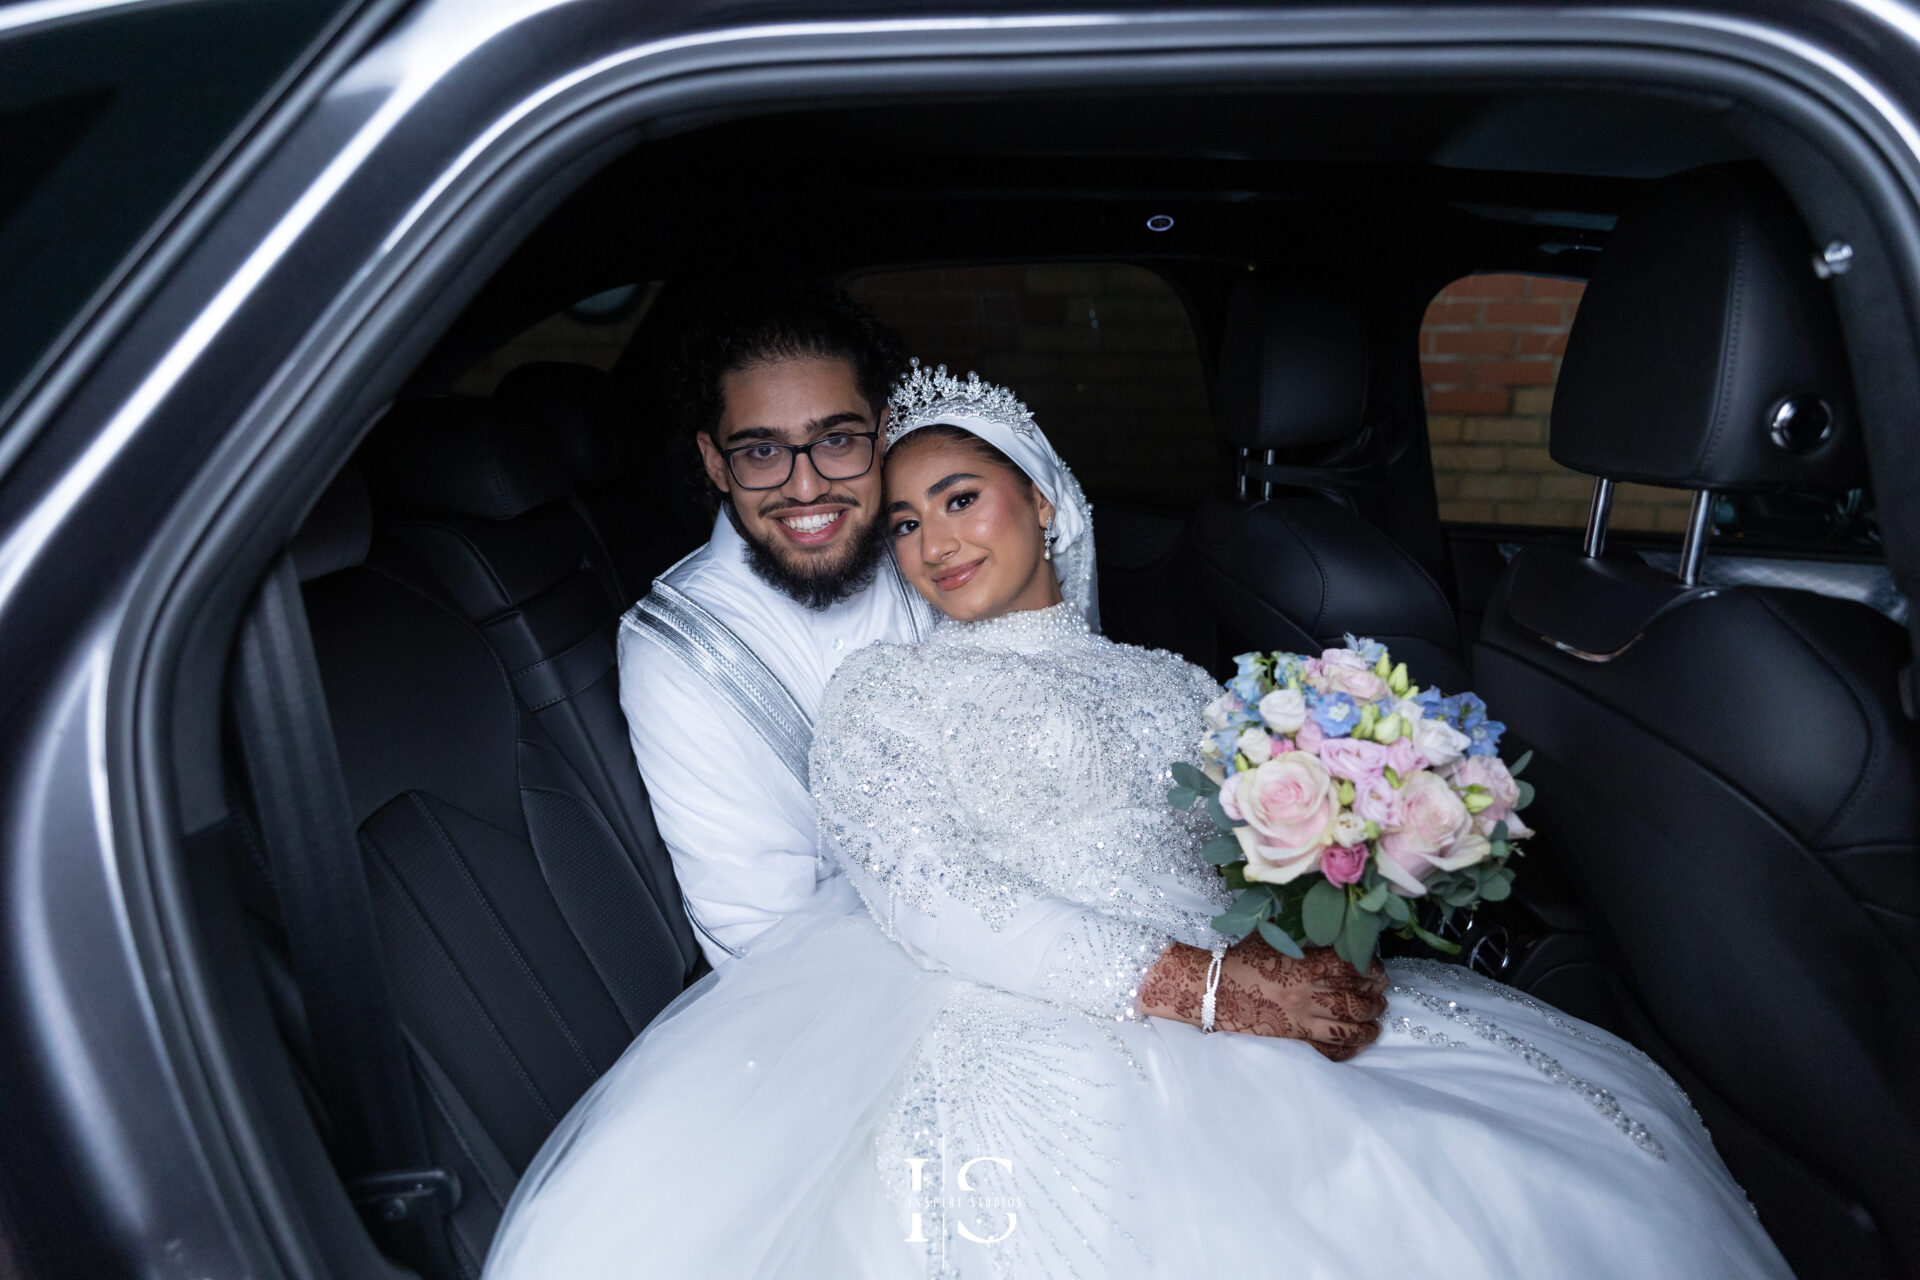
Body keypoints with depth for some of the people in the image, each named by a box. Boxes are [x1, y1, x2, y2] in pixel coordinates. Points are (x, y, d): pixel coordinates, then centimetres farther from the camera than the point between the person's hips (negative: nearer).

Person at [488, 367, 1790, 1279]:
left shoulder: (1173, 681, 27)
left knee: (1581, 1160, -15)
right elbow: (924, 898, -3)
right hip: (1035, 1035, -4)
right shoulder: (883, 692, 14)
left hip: (1258, 1010, 5)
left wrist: (1319, 955, -7)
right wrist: (1194, 985, -11)